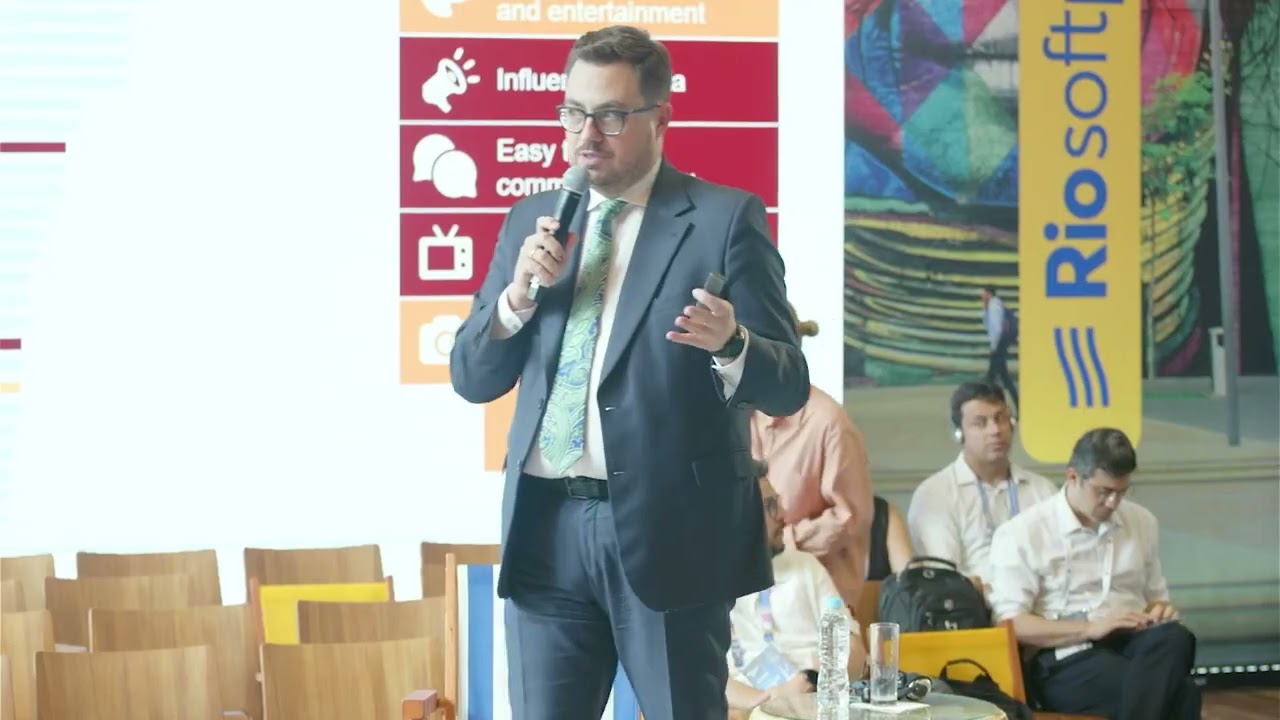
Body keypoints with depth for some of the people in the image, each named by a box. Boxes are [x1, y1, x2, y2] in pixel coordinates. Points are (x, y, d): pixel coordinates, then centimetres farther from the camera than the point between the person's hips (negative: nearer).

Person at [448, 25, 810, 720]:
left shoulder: (724, 218, -3)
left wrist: (730, 344, -27)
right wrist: (519, 292, -7)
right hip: (547, 528, 4)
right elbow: (471, 378, 10)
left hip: (668, 527, -4)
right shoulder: (532, 220, 12)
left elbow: (788, 385, -6)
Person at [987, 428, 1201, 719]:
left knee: (1175, 638, -34)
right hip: (1066, 660, -6)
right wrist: (1091, 628, -18)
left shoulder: (1142, 522, 16)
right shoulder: (1022, 534, -2)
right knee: (1180, 694, -32)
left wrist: (1161, 609, 2)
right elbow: (1009, 624, -8)